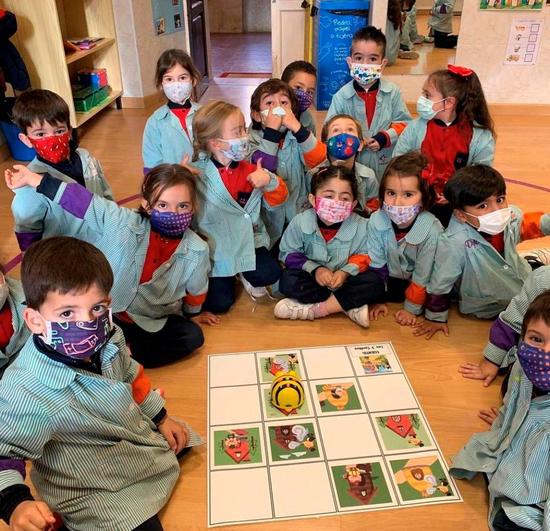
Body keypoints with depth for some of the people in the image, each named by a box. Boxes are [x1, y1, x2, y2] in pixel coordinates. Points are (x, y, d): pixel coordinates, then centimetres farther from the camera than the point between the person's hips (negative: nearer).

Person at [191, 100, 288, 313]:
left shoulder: (250, 171, -3)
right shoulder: (196, 173, -12)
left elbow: (276, 200, -2)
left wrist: (269, 181, -20)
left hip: (247, 242, 3)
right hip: (214, 249, -2)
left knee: (269, 274, -20)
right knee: (219, 303, -9)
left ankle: (244, 274, 14)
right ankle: (226, 276, 25)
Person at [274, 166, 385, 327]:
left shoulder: (361, 226, -16)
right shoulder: (300, 222, -16)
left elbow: (363, 257, -6)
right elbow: (289, 253, -8)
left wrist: (346, 272, -24)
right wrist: (314, 269, -21)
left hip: (345, 279, 0)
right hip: (313, 278, 0)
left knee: (375, 283, -25)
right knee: (288, 281, -29)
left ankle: (314, 309, -25)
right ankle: (350, 306, -24)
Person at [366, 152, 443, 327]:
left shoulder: (431, 230, -32)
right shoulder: (377, 220, -23)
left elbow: (423, 275, -21)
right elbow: (376, 264, -11)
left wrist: (411, 309, -14)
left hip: (416, 283, -1)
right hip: (390, 278, 2)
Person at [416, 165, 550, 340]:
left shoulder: (512, 217, -21)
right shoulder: (454, 243, -37)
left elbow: (529, 224, 6)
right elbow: (440, 283, -23)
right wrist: (436, 318, -12)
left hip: (522, 278, 6)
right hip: (491, 308, -5)